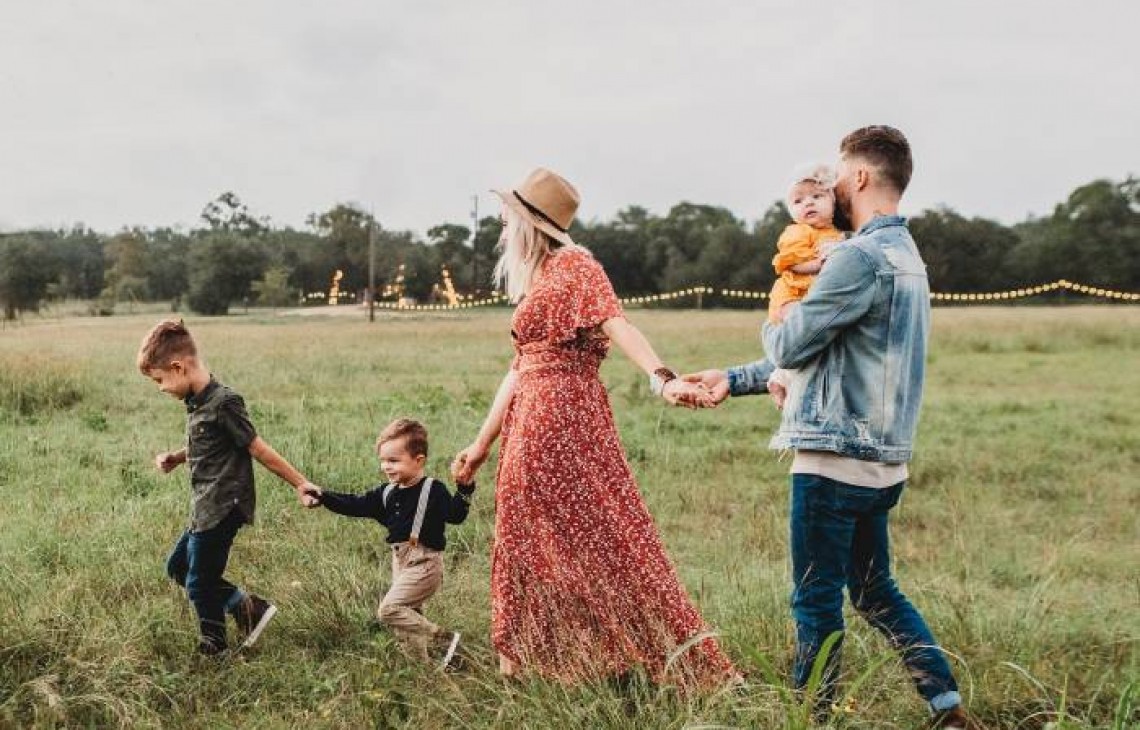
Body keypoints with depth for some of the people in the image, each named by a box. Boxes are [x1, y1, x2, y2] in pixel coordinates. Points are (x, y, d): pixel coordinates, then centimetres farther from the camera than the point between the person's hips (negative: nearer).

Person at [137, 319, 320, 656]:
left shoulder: (223, 403, -20)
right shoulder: (196, 402, 7)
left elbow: (258, 449, -16)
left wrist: (300, 483, -12)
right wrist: (176, 458, 6)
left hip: (222, 510, -10)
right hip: (206, 510, 10)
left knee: (199, 584, 2)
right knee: (177, 567, 19)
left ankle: (213, 648, 23)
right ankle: (247, 606, 18)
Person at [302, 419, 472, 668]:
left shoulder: (433, 490, -11)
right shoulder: (387, 493, 10)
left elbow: (455, 515, -20)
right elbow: (354, 505, 11)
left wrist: (464, 489, -35)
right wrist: (323, 497, 1)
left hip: (425, 563, -8)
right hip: (401, 563, 8)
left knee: (389, 609, -18)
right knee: (407, 619, 11)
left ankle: (444, 639, -12)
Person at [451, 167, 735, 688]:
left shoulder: (573, 265, -7)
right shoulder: (535, 279, 18)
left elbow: (617, 324, -23)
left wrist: (662, 378, -39)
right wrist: (483, 442, 21)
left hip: (565, 418, -9)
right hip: (530, 423, 9)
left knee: (599, 534, -7)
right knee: (531, 539, 12)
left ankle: (669, 659, 1)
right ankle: (528, 659, 23)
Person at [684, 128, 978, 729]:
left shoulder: (861, 257, -17)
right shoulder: (905, 254, 16)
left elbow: (788, 346, -14)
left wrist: (773, 323, 11)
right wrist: (733, 380, 21)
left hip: (835, 458, -10)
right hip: (879, 459, 10)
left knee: (816, 601, 3)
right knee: (874, 590, 19)